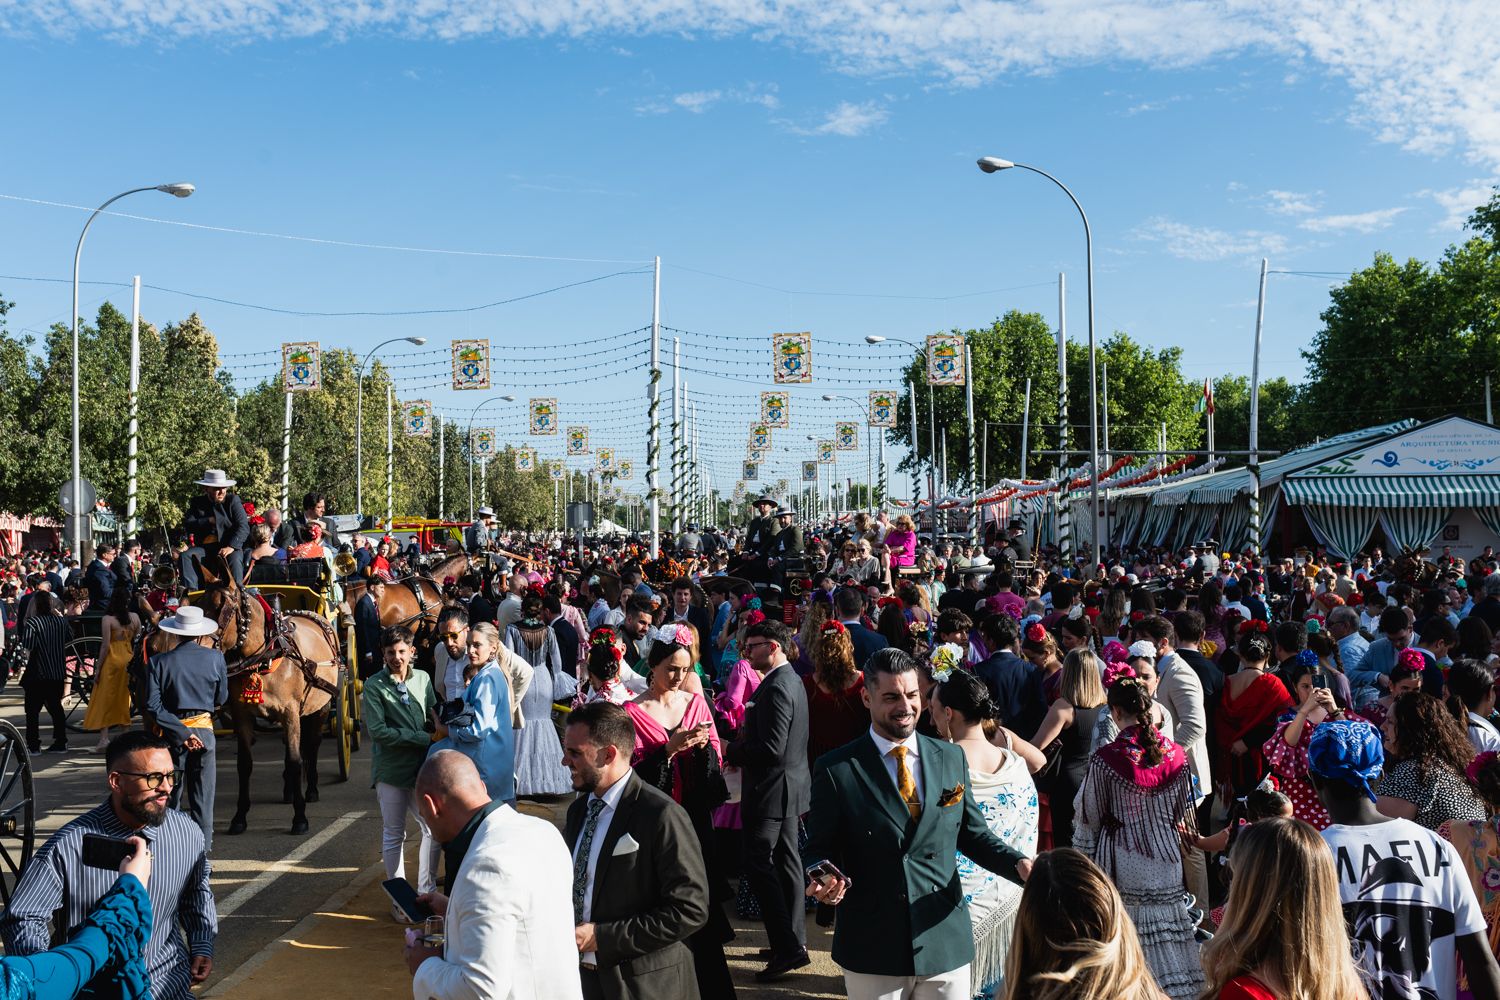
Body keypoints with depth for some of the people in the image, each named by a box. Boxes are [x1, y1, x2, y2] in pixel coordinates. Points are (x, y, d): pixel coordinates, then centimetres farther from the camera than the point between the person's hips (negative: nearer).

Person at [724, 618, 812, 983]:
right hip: (790, 785, 10)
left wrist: (731, 751, -13)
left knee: (759, 864, -6)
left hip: (771, 789, -10)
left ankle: (787, 947, -4)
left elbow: (771, 749, -26)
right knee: (786, 860, 15)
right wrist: (745, 741, 9)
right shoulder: (793, 681, 10)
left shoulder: (775, 688, -22)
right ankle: (795, 939, 24)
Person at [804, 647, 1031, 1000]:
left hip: (945, 943, 3)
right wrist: (822, 877, -22)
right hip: (872, 949, -2)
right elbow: (820, 849, -1)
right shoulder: (837, 770, -7)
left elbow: (973, 834, 10)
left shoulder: (952, 758, 3)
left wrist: (1019, 863, -6)